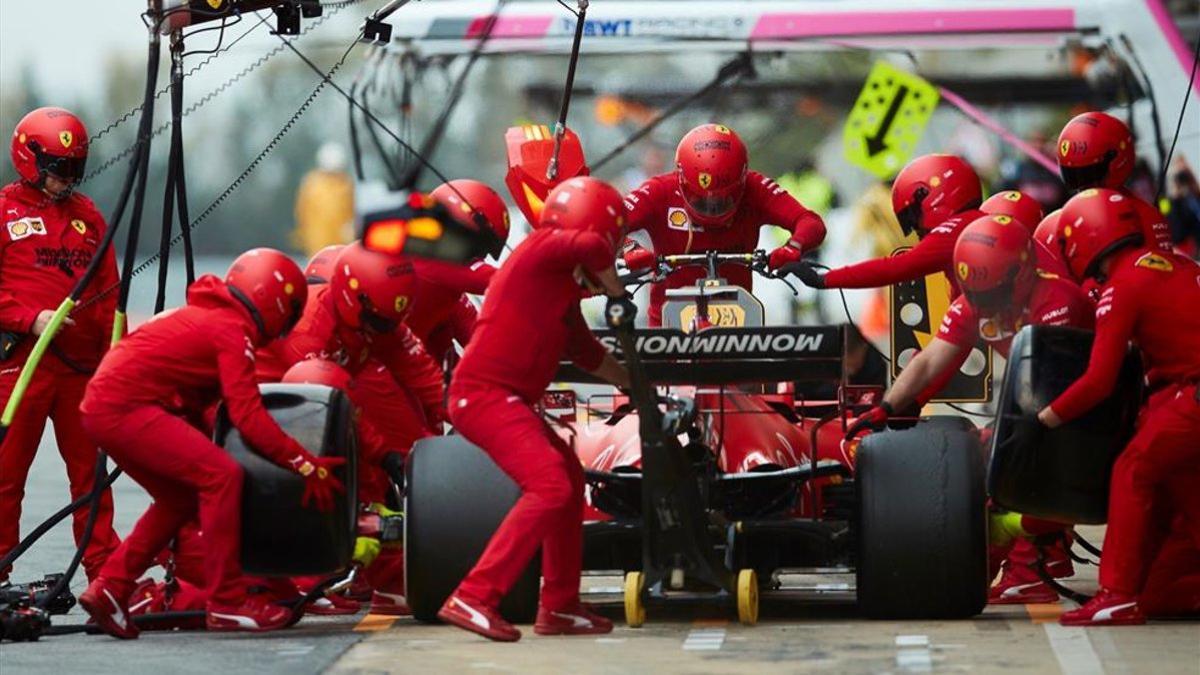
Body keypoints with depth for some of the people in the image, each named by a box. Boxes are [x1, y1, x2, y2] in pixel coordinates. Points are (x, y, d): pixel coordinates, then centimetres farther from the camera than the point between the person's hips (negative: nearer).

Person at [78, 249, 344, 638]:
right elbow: (248, 417, -15)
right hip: (125, 406, -10)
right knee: (221, 475, -12)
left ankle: (108, 590, 17)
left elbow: (193, 402, 25)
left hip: (101, 406, 10)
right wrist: (305, 465, -13)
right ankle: (227, 604, -11)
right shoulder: (234, 331, -8)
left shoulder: (204, 315, 22)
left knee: (180, 498, 17)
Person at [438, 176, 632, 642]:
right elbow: (591, 246, -26)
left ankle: (560, 607, 27)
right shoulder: (543, 248, -5)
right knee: (550, 486, -22)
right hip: (484, 391, -11)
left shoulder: (564, 286, 21)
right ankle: (473, 599, -24)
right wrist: (617, 294, -10)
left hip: (507, 400, 11)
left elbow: (587, 352, 33)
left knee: (571, 480, 21)